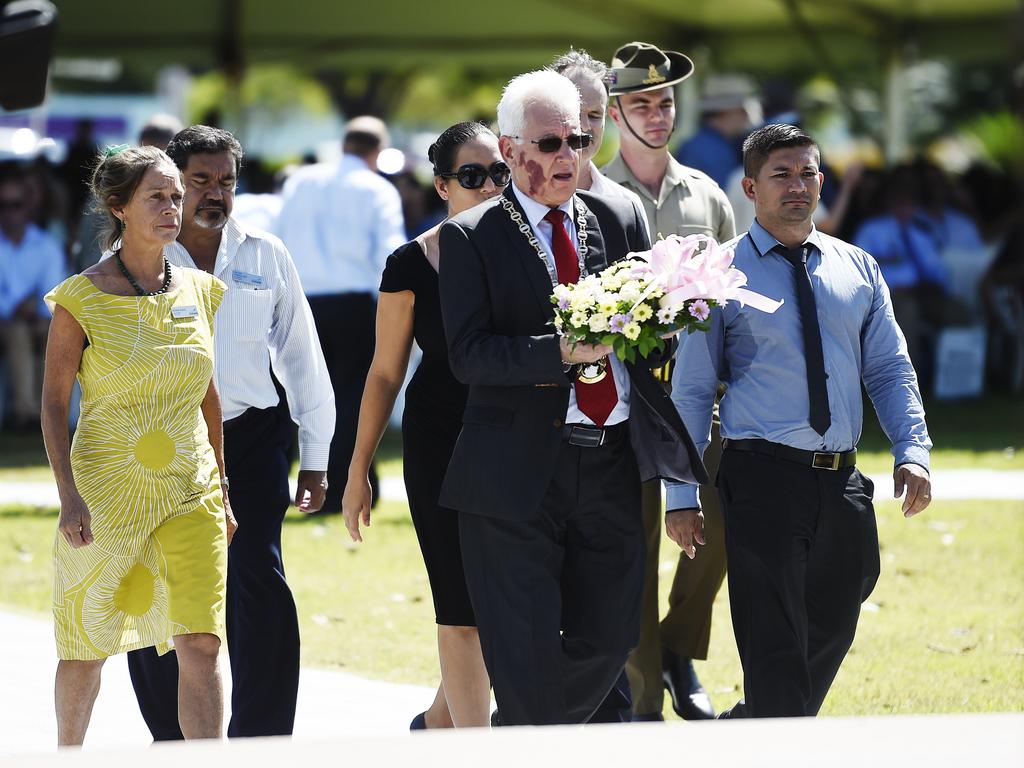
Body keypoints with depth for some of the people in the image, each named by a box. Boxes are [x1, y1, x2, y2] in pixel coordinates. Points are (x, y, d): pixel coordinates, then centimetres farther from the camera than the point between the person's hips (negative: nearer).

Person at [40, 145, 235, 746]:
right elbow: (54, 403, -5)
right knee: (88, 643, 10)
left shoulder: (200, 292, 6)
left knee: (202, 643, -10)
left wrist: (222, 489, 13)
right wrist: (70, 496, -14)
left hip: (191, 491, 3)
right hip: (106, 487, -3)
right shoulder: (82, 300, -6)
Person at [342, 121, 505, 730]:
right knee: (464, 607, -4)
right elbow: (386, 373, 2)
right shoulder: (414, 264, -2)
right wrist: (358, 470, 3)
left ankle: (438, 724, 30)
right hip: (441, 446, -3)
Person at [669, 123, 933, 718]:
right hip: (763, 479, -5)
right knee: (775, 647, -8)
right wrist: (682, 494, -4)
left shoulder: (858, 269, 13)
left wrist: (913, 451, -2)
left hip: (843, 484, 5)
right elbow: (692, 389, 1)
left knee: (830, 636, 13)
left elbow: (891, 370, 14)